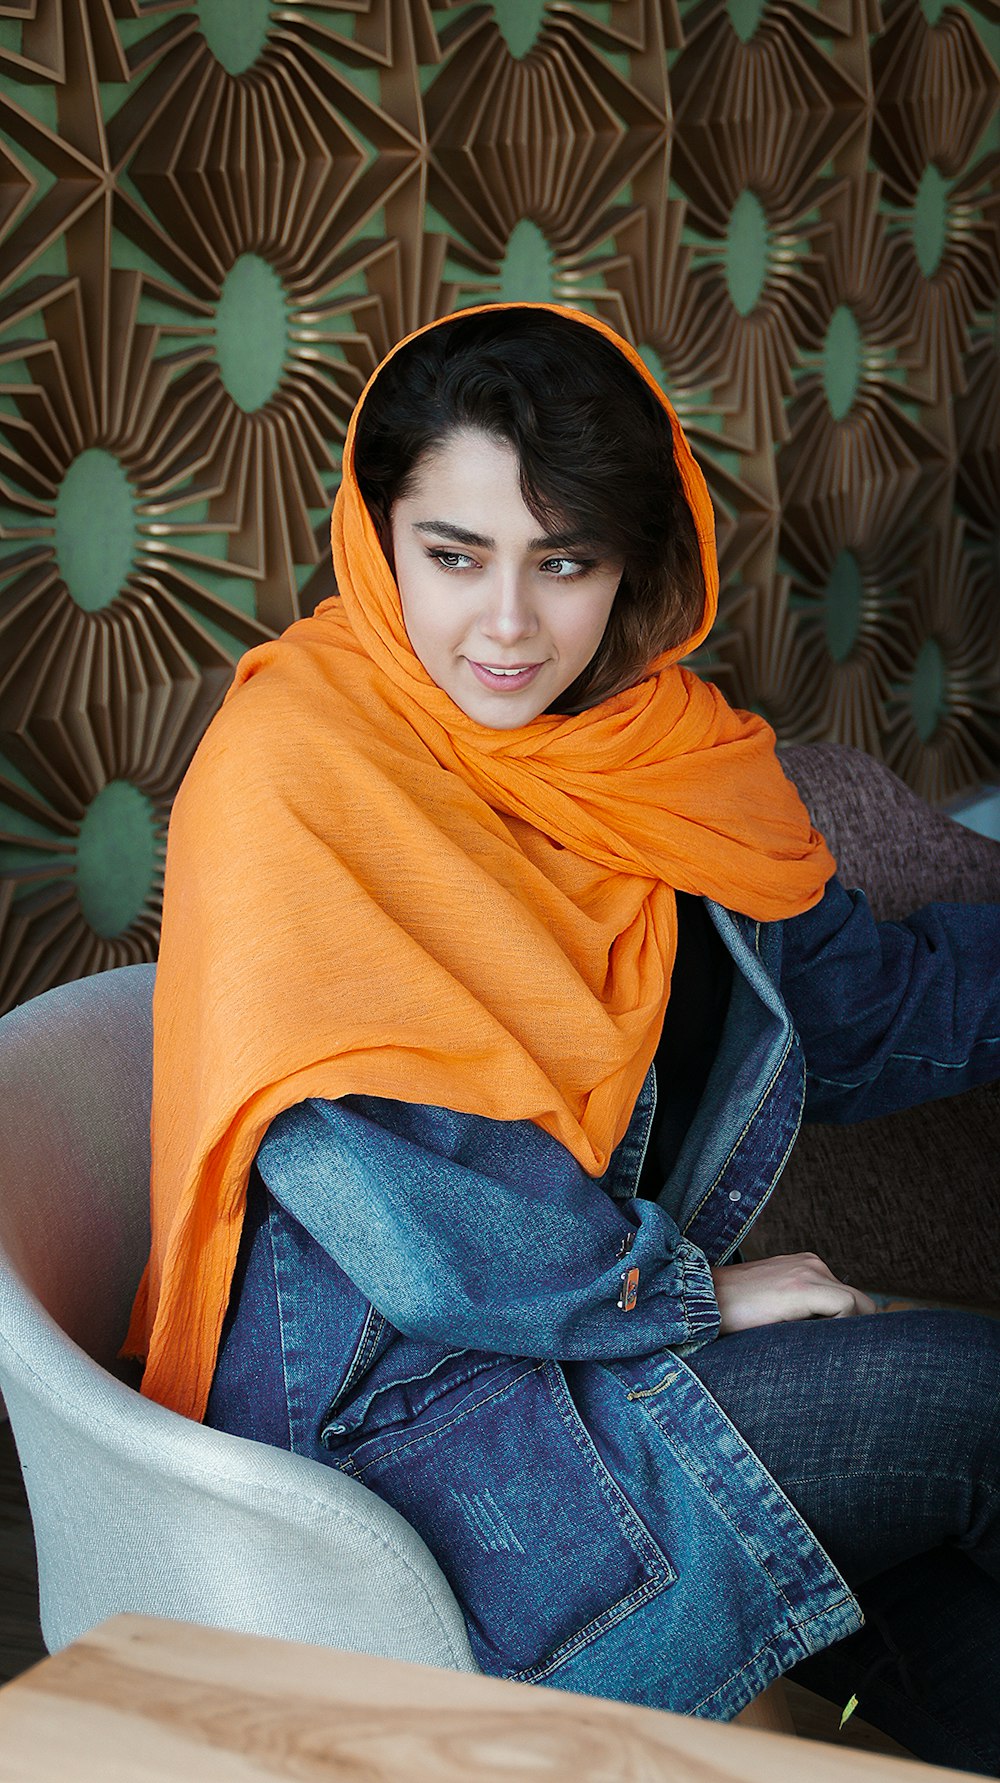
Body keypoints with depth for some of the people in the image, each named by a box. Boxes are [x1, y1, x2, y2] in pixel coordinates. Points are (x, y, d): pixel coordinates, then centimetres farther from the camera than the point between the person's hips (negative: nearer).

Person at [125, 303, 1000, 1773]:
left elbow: (859, 1012, 12)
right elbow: (398, 1210, -23)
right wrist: (693, 1284, -12)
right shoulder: (295, 765, -18)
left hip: (614, 1323, 6)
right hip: (390, 1418, -6)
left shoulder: (651, 744, 4)